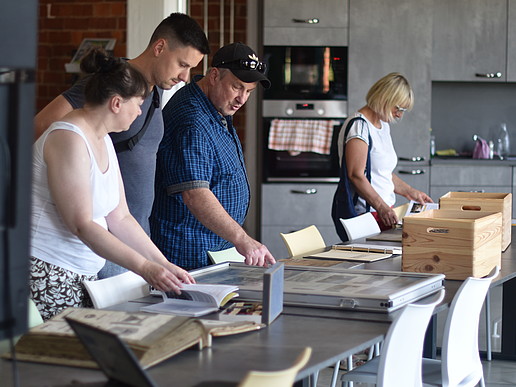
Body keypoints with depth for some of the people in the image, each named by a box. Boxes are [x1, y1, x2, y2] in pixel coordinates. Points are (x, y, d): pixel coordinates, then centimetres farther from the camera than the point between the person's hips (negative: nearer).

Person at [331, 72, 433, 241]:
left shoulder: (383, 125, 19)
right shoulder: (359, 126, -11)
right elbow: (356, 175, -19)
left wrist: (410, 192, 22)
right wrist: (382, 207, -23)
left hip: (385, 211, 9)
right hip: (364, 213, -9)